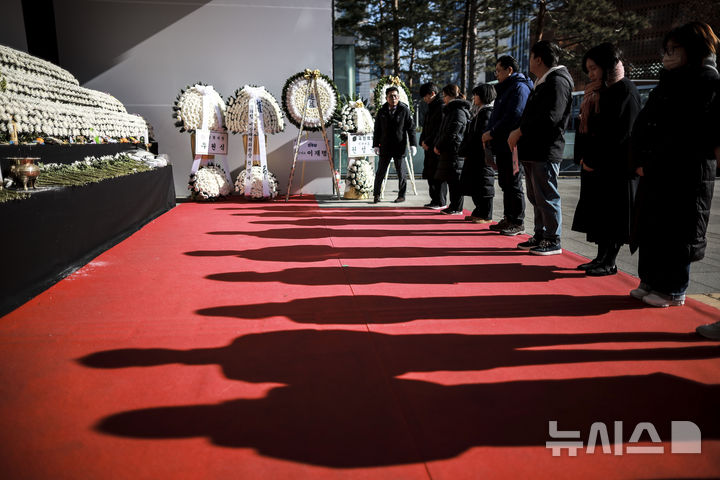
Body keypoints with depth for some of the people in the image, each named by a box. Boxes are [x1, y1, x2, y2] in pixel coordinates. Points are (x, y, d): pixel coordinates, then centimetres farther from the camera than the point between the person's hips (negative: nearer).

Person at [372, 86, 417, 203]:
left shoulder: (404, 110, -2)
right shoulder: (382, 111, 7)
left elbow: (411, 128, -2)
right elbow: (377, 130, 10)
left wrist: (413, 144, -8)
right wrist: (376, 145, 4)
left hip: (399, 146, -2)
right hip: (385, 147, 2)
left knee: (400, 172, 5)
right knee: (380, 172, 4)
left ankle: (401, 195, 16)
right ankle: (376, 194, 13)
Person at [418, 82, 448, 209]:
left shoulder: (441, 107, -11)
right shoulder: (431, 107, 19)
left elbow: (440, 128, -17)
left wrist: (428, 142, -13)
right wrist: (423, 141, 8)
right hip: (429, 146, 9)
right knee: (430, 174, 11)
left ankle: (441, 202, 0)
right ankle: (435, 200, 18)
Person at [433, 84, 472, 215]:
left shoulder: (458, 111, -12)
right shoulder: (450, 110, 20)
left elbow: (451, 133, -18)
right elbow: (443, 131, 22)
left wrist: (438, 146, -10)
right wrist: (437, 145, 9)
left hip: (455, 150, -10)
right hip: (448, 150, 10)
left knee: (455, 179, -6)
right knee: (451, 179, 12)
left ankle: (457, 208, -2)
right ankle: (453, 206, 19)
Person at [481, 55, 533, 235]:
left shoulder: (520, 88, -10)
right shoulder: (505, 88, 22)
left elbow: (512, 117, -21)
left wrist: (492, 133, -16)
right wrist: (488, 133, 9)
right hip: (502, 146, 10)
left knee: (513, 184, -5)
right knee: (505, 184, 13)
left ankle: (518, 222, 2)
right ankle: (508, 219, 21)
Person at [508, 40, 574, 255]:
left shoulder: (557, 81, -11)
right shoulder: (543, 82, 21)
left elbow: (550, 118, -22)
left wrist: (519, 132, -16)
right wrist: (518, 134, 9)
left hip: (546, 151, -10)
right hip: (533, 150, 10)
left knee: (547, 197, -5)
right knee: (536, 197, 15)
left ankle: (553, 241, 4)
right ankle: (540, 236, 24)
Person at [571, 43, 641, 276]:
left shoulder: (625, 91, -10)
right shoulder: (599, 92, 15)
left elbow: (622, 133, -16)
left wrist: (595, 160, -15)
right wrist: (584, 156, 4)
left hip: (615, 165, -8)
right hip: (594, 163, 8)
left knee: (613, 214, -1)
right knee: (598, 212, 10)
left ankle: (610, 263, 7)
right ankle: (601, 257, 18)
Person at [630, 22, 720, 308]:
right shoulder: (667, 83, 19)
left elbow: (688, 130, -14)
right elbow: (642, 124, 11)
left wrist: (652, 159, -13)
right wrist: (640, 159, -1)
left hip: (686, 171, -8)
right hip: (655, 170, 8)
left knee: (676, 231, -1)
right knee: (650, 228, 9)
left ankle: (674, 291, 9)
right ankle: (651, 283, 20)